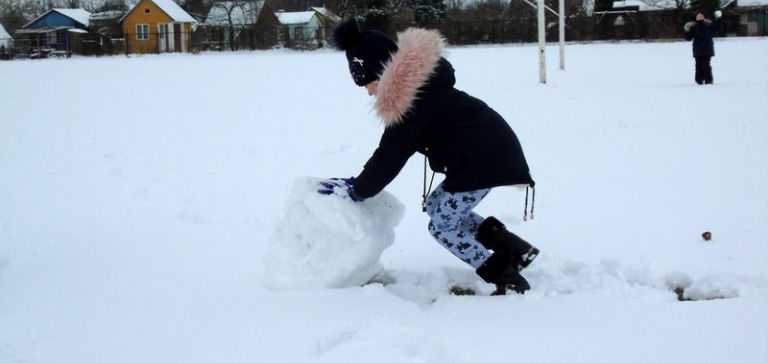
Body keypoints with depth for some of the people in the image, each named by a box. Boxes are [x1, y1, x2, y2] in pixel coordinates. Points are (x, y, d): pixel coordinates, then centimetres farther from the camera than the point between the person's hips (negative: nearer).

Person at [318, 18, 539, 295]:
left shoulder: (410, 102, -21)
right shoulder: (414, 85, 11)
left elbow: (391, 155, -15)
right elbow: (391, 149, 17)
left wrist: (357, 190, -4)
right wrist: (361, 181, 14)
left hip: (484, 156, -10)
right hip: (490, 149, 10)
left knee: (443, 226, -1)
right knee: (437, 205, 19)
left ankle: (510, 282, -2)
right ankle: (516, 250, 16)